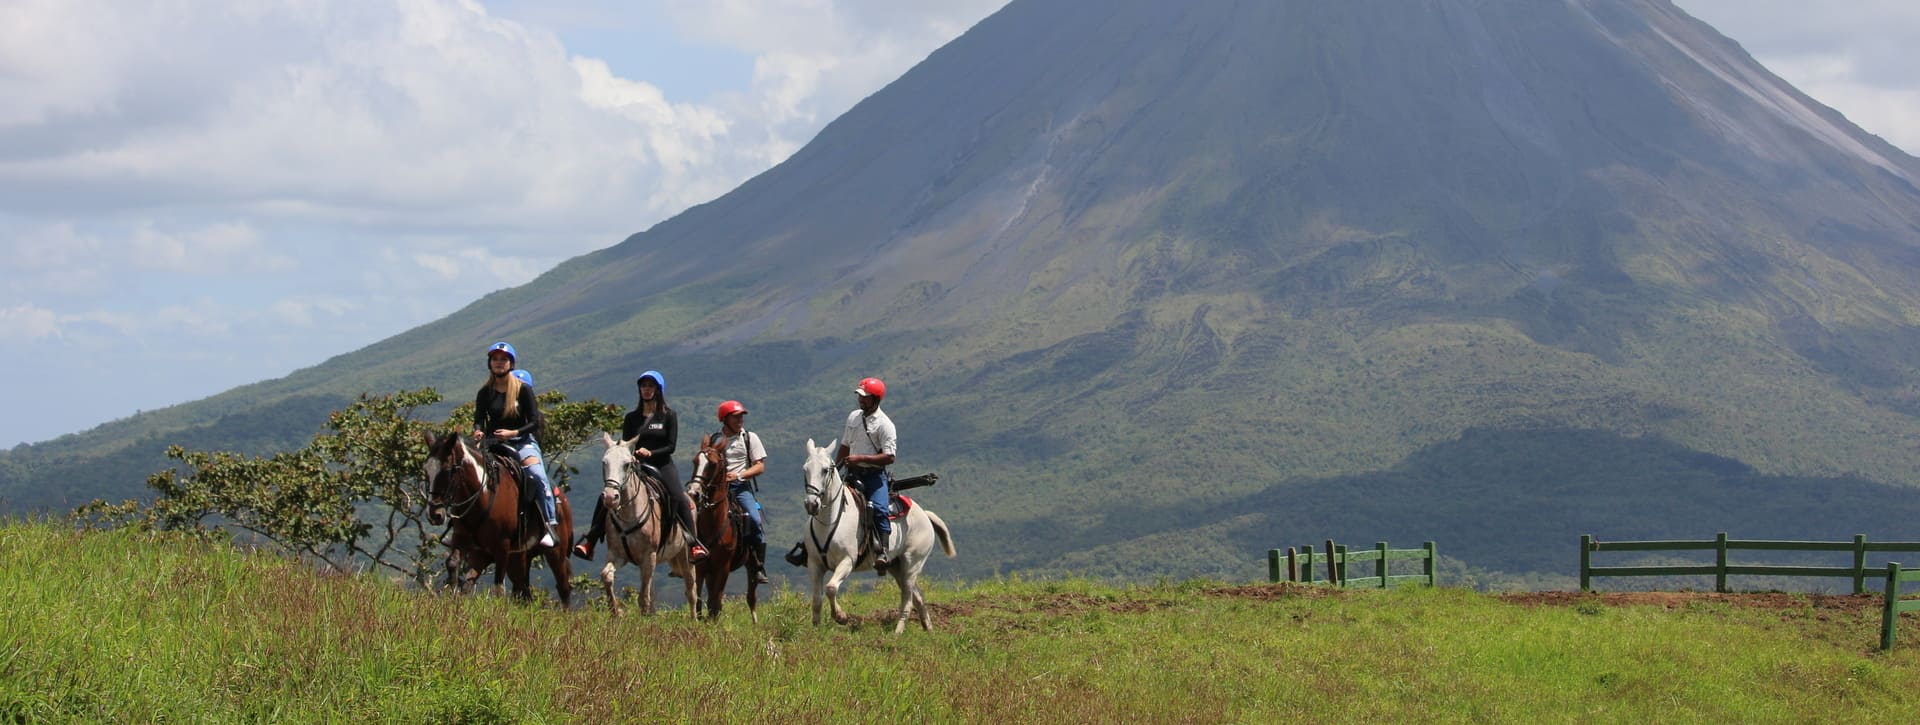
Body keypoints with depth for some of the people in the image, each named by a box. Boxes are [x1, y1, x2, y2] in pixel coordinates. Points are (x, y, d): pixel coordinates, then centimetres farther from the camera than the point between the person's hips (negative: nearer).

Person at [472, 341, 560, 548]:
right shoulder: (485, 393, 7)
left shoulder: (523, 389, 0)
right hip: (494, 444, 3)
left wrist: (513, 433, -19)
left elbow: (534, 422, -3)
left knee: (537, 475, -28)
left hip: (523, 441, -3)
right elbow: (479, 420, 4)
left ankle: (550, 526, -27)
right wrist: (478, 432, -20)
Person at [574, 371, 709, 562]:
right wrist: (629, 456, -15)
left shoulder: (669, 416, 5)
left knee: (679, 498, -27)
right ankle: (589, 541, -12)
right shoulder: (632, 418, 12)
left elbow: (671, 446, -3)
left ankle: (694, 544, -21)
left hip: (662, 465, -2)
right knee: (605, 498, -15)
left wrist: (650, 453, -19)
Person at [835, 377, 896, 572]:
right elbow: (845, 447, 23)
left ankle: (882, 552, -30)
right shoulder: (853, 417, 12)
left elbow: (889, 457, -17)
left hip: (874, 475, -6)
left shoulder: (884, 424, -10)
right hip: (852, 474, 7)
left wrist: (860, 458, -22)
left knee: (879, 509, -28)